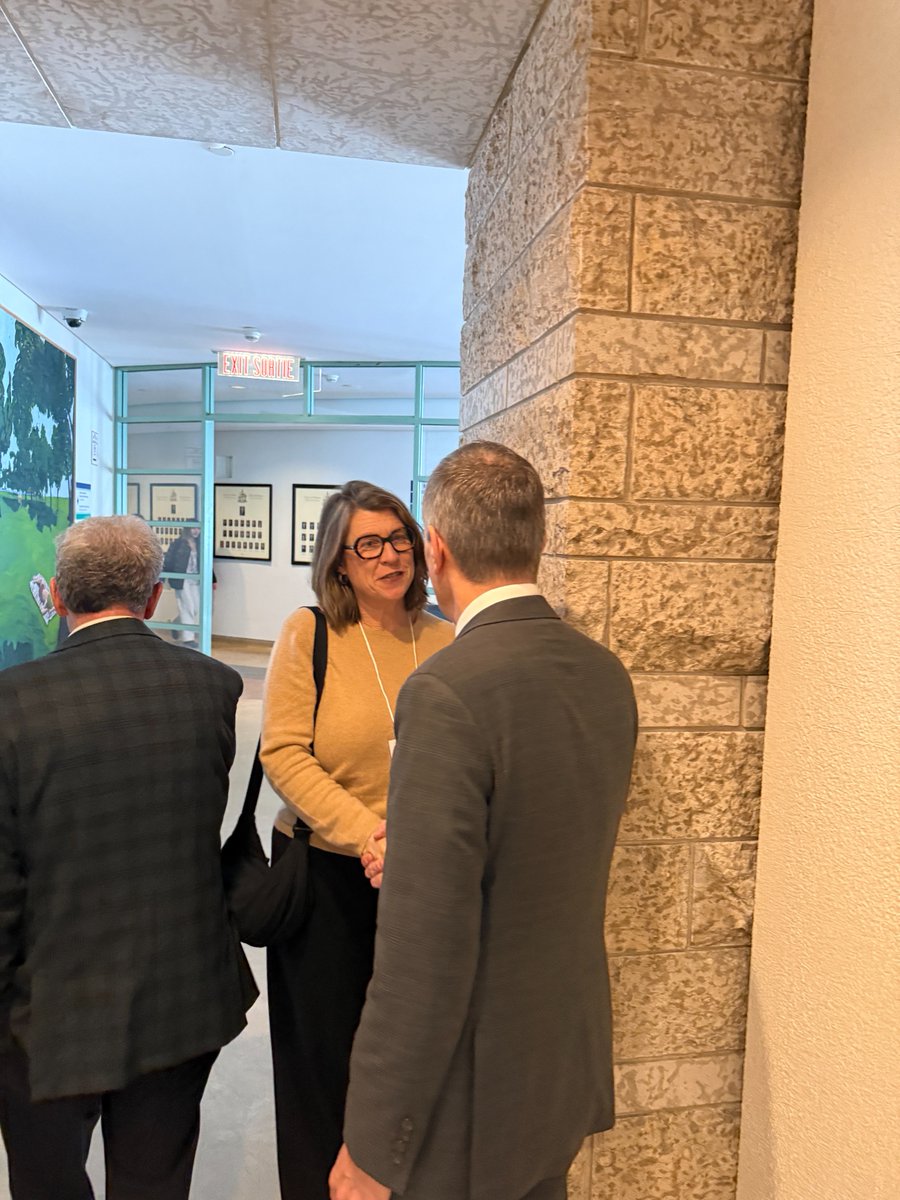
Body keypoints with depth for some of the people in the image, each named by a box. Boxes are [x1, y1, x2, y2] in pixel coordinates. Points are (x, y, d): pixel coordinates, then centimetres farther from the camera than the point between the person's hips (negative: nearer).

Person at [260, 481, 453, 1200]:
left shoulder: (445, 642, -2)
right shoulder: (308, 633, -9)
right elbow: (283, 754, -12)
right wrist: (364, 831, -21)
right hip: (326, 871, -2)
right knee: (324, 1044, 16)